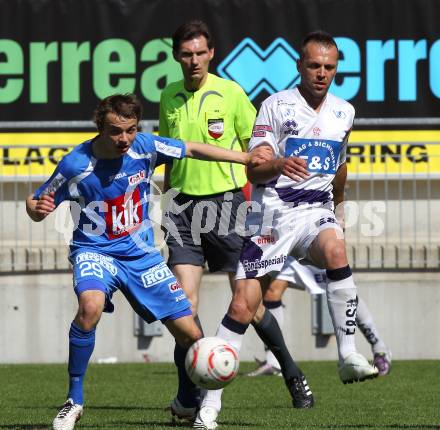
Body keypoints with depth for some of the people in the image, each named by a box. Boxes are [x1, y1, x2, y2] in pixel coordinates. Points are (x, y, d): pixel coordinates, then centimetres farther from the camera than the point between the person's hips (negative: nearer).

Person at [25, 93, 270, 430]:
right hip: (95, 252, -4)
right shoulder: (75, 165, -17)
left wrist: (246, 158, 6)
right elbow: (34, 205, -6)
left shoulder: (144, 147, -10)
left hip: (142, 254, 4)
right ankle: (74, 401, -21)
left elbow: (192, 150, 7)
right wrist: (38, 208, -29)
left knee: (191, 335, -2)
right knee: (90, 305, -37)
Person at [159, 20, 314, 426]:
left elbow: (254, 150, 1)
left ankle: (292, 375, 21)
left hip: (225, 199, -3)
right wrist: (167, 200, 20)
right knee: (185, 298, -8)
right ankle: (189, 396, -5)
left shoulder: (230, 93, -4)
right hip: (183, 203, 3)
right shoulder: (170, 98, 9)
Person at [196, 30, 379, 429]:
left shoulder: (344, 112, 11)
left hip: (315, 212, 2)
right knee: (243, 305, -8)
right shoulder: (276, 106, -4)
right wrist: (279, 164, -32)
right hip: (272, 213, -2)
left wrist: (338, 206, 39)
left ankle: (349, 357, -31)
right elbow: (254, 171, -11)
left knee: (335, 249, -34)